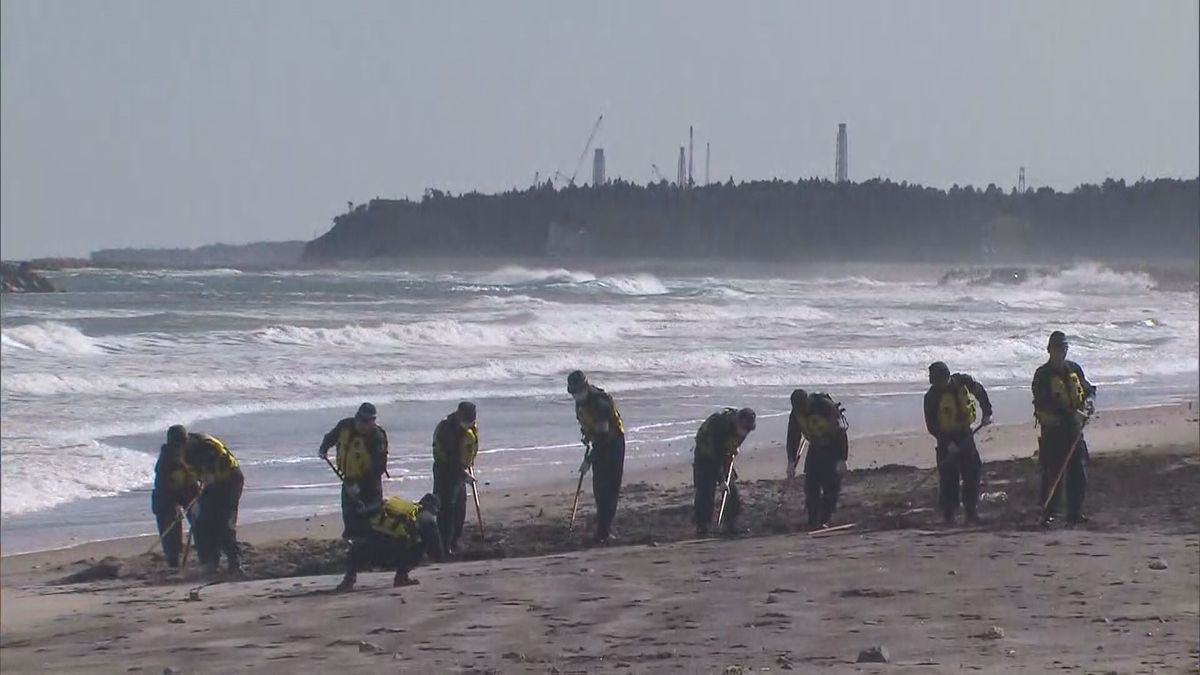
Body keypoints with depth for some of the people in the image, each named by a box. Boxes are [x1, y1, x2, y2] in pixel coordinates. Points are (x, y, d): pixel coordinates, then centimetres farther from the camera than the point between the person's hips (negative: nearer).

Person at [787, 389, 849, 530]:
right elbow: (792, 437, 2)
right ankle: (813, 522, 2)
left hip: (834, 448, -5)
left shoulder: (825, 407, -29)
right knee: (811, 486, -3)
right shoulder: (796, 413, -11)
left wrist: (842, 459, -24)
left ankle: (825, 520, -6)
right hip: (816, 448, 5)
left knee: (831, 486, -12)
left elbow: (840, 432, -25)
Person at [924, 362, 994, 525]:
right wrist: (947, 444, -22)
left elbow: (980, 392, 13)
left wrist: (987, 412, 6)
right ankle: (948, 513, 1)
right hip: (946, 439, -3)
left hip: (965, 434, 3)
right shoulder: (932, 397, -15)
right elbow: (931, 426, -13)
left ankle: (971, 511, 11)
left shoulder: (962, 381, -8)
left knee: (972, 472, 2)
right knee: (949, 477, -7)